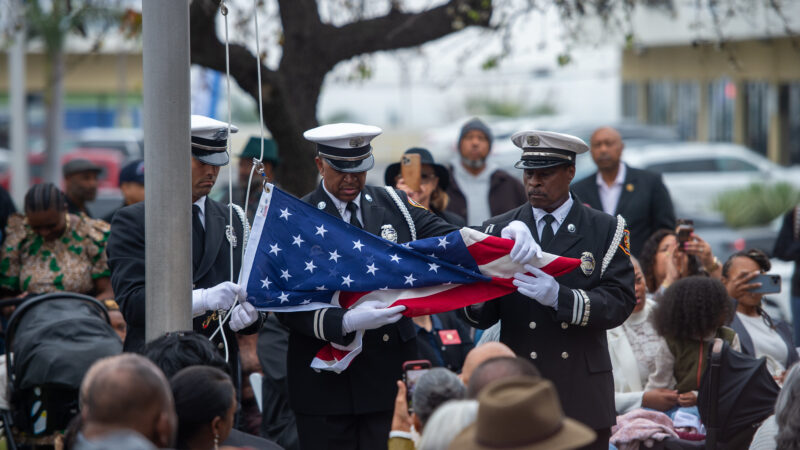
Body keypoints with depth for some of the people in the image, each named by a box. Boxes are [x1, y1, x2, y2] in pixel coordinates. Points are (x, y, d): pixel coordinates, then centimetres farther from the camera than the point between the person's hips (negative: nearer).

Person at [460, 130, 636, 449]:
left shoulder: (606, 230, 5)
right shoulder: (499, 230, 8)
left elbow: (620, 302, -7)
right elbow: (481, 317, 3)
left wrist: (559, 297, -23)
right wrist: (477, 303, -21)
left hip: (583, 393, -1)